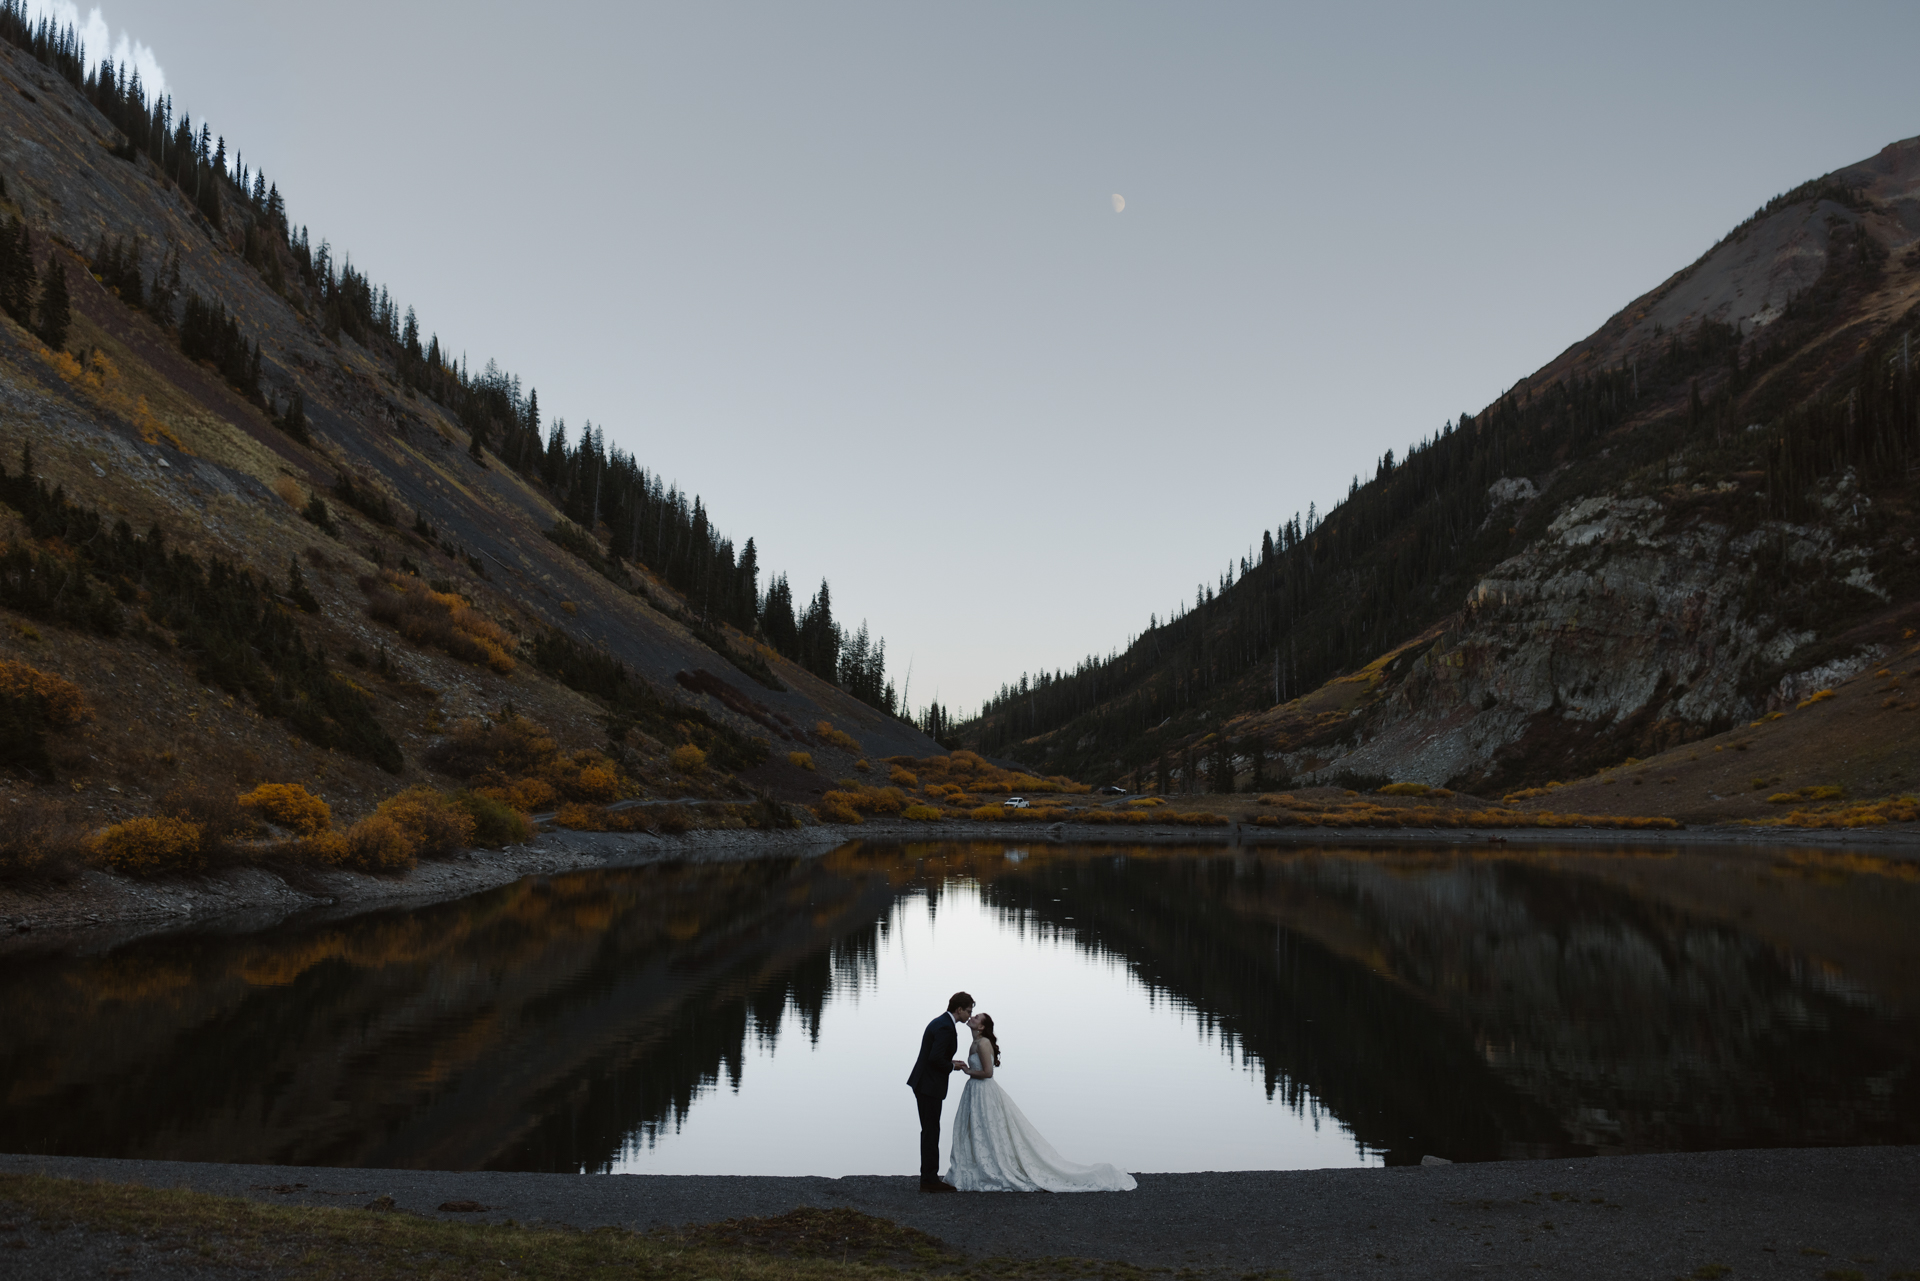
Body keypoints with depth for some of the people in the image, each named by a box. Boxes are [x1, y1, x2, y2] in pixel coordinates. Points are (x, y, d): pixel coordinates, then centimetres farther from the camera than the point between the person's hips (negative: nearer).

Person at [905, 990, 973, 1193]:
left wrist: (951, 1063, 10)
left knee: (930, 1132, 14)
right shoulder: (946, 1028, -19)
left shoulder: (940, 1022, 14)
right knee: (931, 1133, -4)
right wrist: (952, 1066, -9)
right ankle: (930, 1180, 1)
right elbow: (935, 1058, -25)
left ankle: (929, 1178, 20)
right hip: (930, 1085, -10)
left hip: (923, 1083, 10)